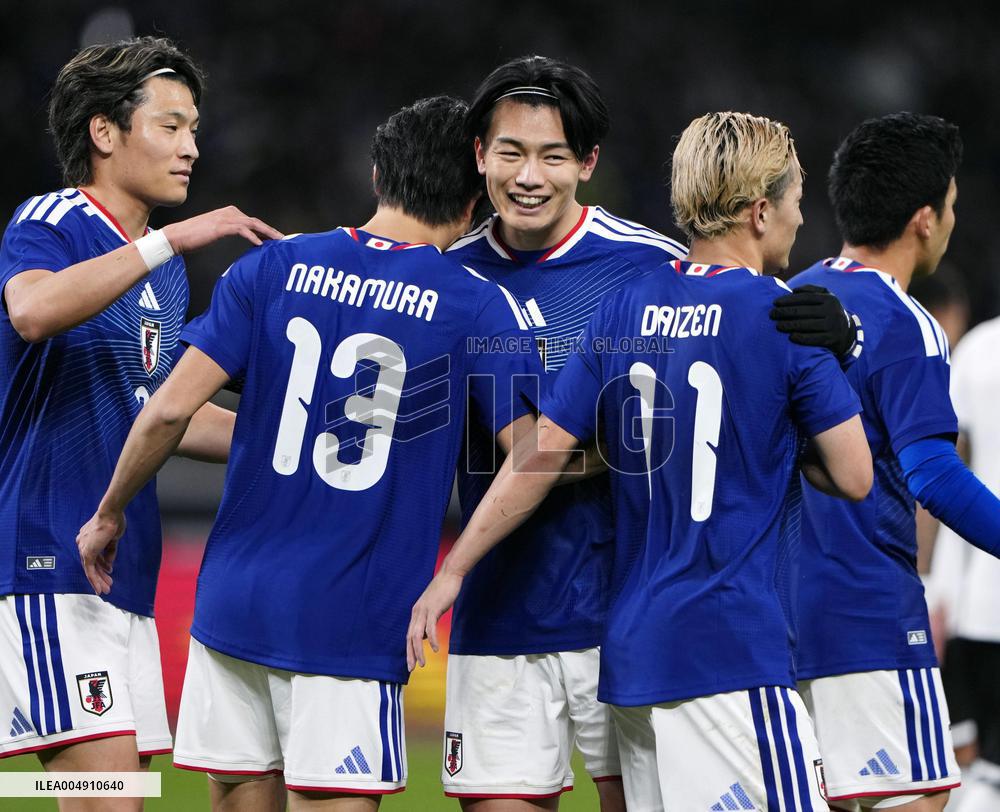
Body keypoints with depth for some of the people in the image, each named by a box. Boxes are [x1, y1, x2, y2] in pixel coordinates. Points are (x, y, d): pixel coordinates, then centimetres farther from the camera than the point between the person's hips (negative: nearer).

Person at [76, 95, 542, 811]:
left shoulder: (273, 269, 3)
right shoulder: (479, 306, -4)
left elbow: (171, 408, -3)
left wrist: (110, 513, 11)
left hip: (237, 600, 3)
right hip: (354, 621, -3)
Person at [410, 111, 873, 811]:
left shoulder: (625, 308, 9)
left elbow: (540, 455, 6)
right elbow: (854, 478, -6)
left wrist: (452, 570, 12)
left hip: (633, 648, 7)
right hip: (732, 650, -7)